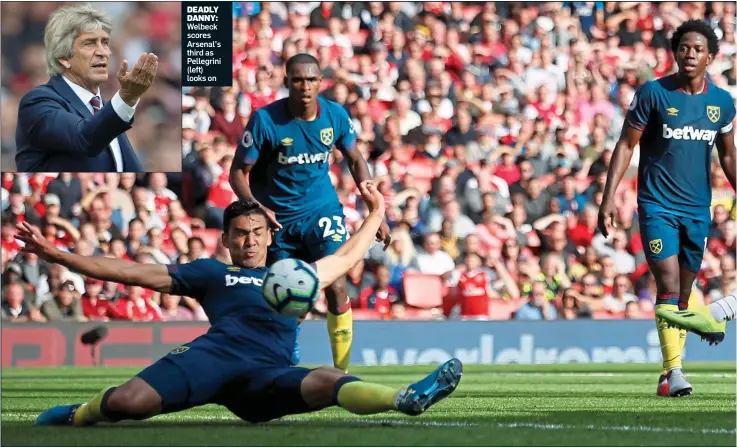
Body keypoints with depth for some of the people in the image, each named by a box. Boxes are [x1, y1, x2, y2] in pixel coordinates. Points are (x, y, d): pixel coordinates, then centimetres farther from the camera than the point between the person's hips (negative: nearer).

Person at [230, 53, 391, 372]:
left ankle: (343, 372, -9)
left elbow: (355, 159, 9)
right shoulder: (265, 120, -17)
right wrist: (255, 208, -30)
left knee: (336, 287, -16)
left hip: (323, 211, 1)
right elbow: (239, 172, -11)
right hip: (278, 218, -1)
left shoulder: (335, 115, -8)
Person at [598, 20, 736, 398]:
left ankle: (668, 376, 15)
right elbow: (626, 145, -2)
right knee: (668, 285, -16)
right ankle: (674, 370, -19)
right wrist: (609, 197, -9)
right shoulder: (653, 93, -6)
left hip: (698, 208, 4)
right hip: (657, 206, -4)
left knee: (683, 295, 7)